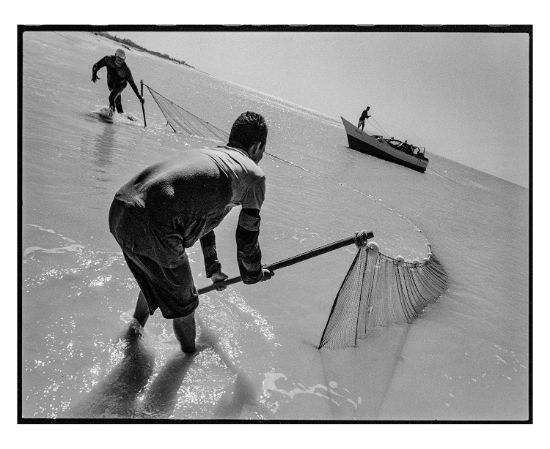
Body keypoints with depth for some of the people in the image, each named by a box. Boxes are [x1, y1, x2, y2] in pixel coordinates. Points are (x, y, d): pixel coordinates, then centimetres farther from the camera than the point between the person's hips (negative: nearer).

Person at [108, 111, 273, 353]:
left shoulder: (202, 152, 29)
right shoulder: (253, 174, 7)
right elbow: (247, 237, 14)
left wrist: (213, 269, 49)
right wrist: (254, 274, 35)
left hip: (119, 209, 8)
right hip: (152, 226, -8)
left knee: (154, 280, 35)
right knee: (183, 302, 18)